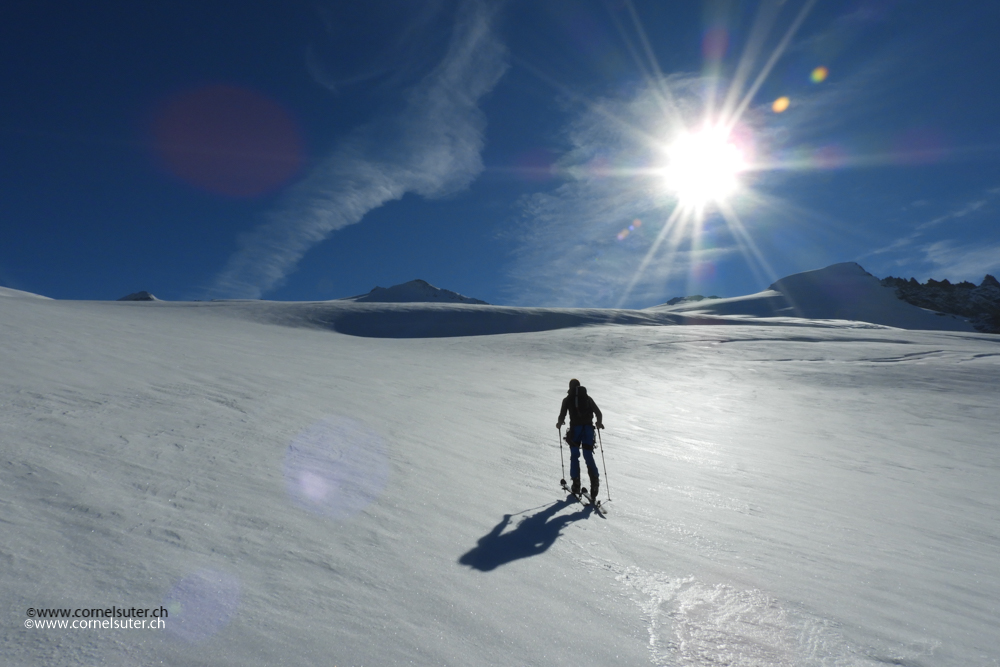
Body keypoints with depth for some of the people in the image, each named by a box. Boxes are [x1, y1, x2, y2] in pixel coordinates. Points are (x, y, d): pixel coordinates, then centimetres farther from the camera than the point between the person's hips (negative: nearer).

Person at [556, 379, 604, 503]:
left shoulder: (567, 399, 9)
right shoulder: (588, 398, 14)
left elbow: (562, 415, 3)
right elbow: (599, 413, 8)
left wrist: (559, 424, 22)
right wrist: (599, 423, 25)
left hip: (575, 428, -2)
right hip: (588, 427, 2)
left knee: (574, 456, 9)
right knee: (589, 456, 5)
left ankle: (576, 485, 7)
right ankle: (595, 482, -11)